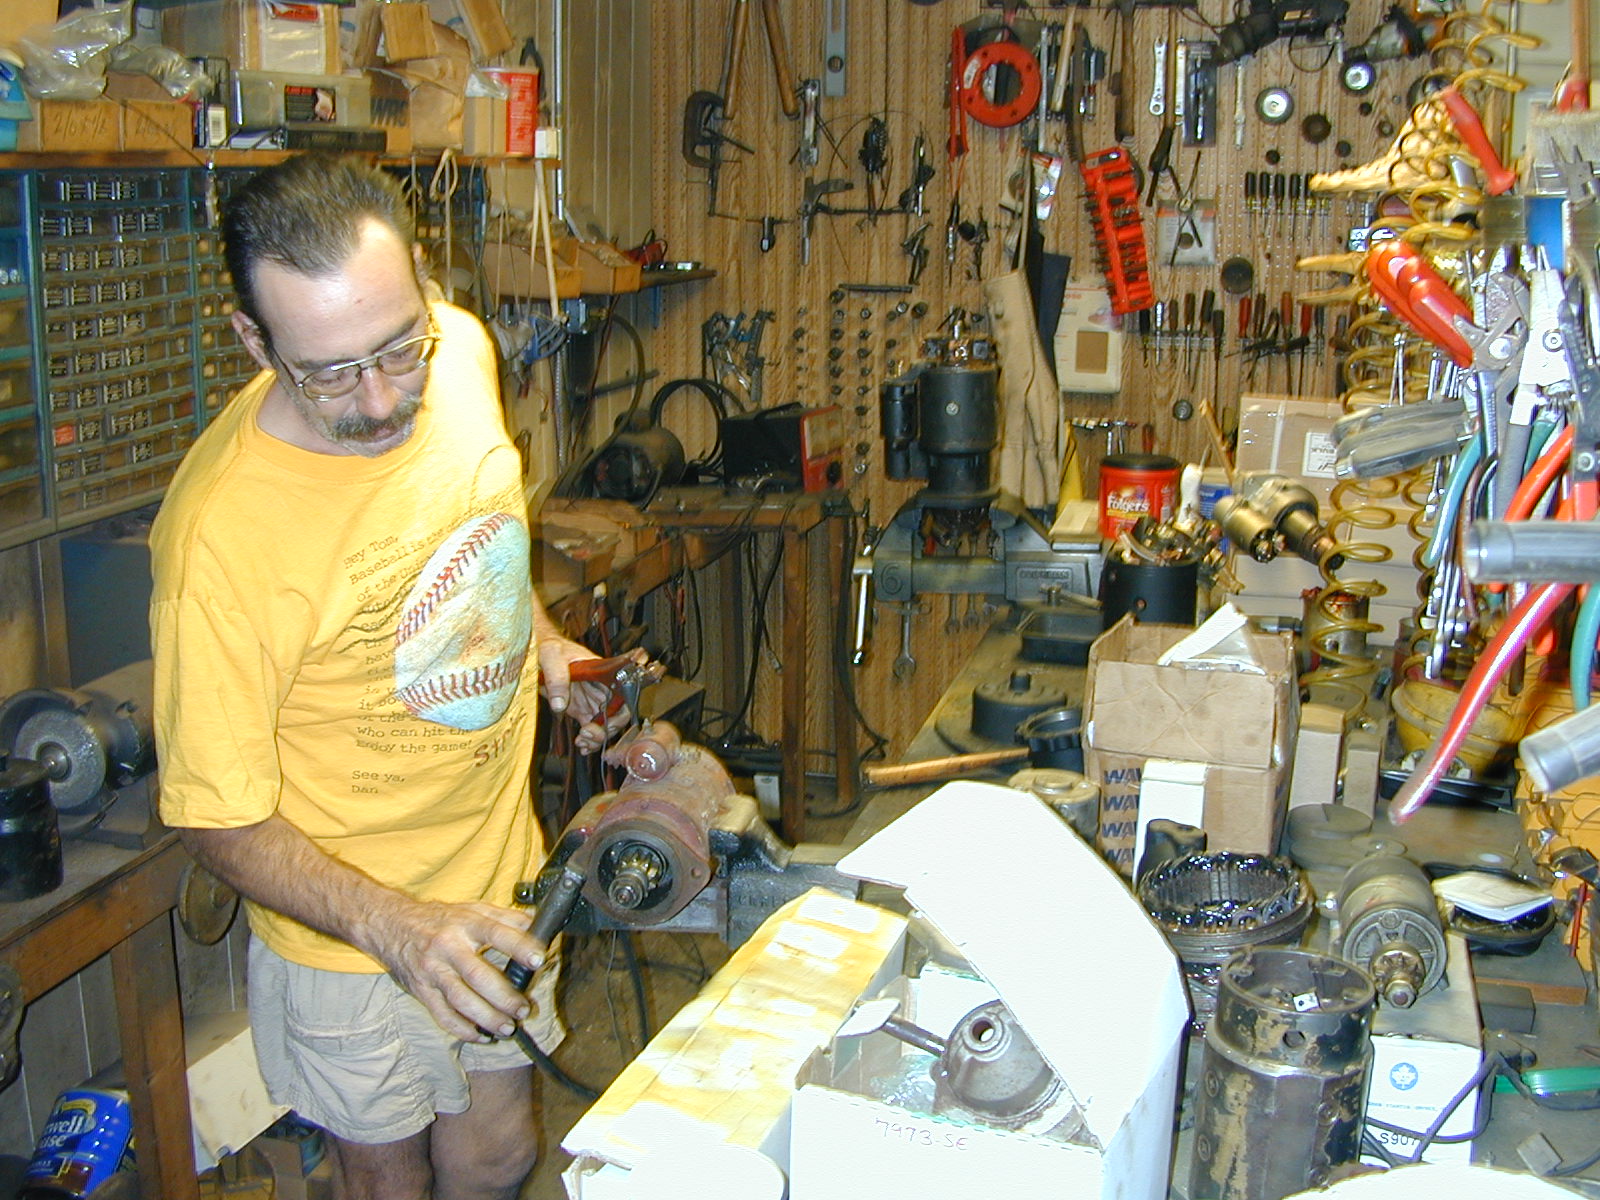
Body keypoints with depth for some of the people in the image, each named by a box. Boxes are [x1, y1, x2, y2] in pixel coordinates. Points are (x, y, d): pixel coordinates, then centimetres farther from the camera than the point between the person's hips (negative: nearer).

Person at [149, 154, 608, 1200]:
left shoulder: (461, 351, -13)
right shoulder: (219, 531, -32)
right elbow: (220, 816, -21)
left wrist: (540, 637, -2)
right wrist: (391, 925, -35)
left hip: (496, 869, 5)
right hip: (350, 928, -5)